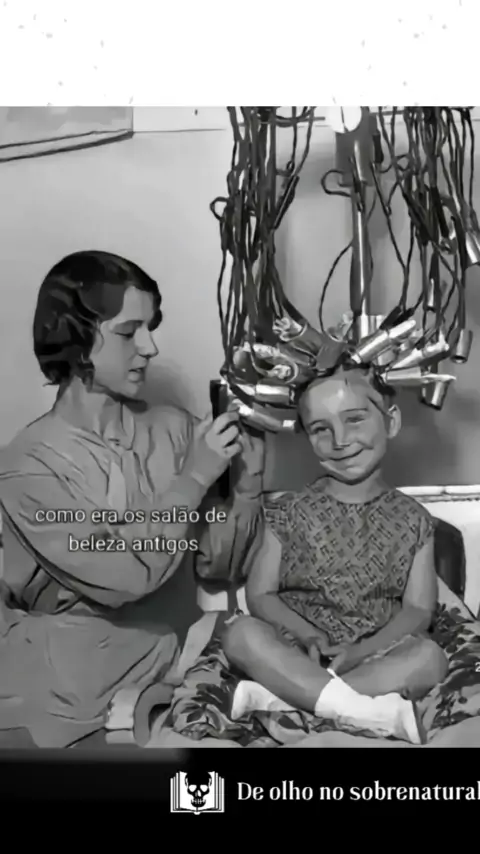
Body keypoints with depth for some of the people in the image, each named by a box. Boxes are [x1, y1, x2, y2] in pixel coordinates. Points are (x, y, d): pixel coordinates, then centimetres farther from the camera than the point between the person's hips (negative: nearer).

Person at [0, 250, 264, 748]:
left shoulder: (173, 430, -3)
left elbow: (219, 560, 1)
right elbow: (123, 575, -20)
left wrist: (247, 486, -15)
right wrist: (194, 478, -18)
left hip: (158, 648, 3)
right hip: (67, 669, -3)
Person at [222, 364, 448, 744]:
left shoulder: (412, 520, 3)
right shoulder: (291, 512, 2)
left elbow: (418, 610, -1)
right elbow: (260, 594, 1)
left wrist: (361, 650, -18)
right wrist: (309, 635, -18)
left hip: (374, 656, 1)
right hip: (296, 655, 0)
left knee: (429, 657, -29)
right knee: (243, 633, -28)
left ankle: (274, 697, -32)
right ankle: (377, 713, -34)